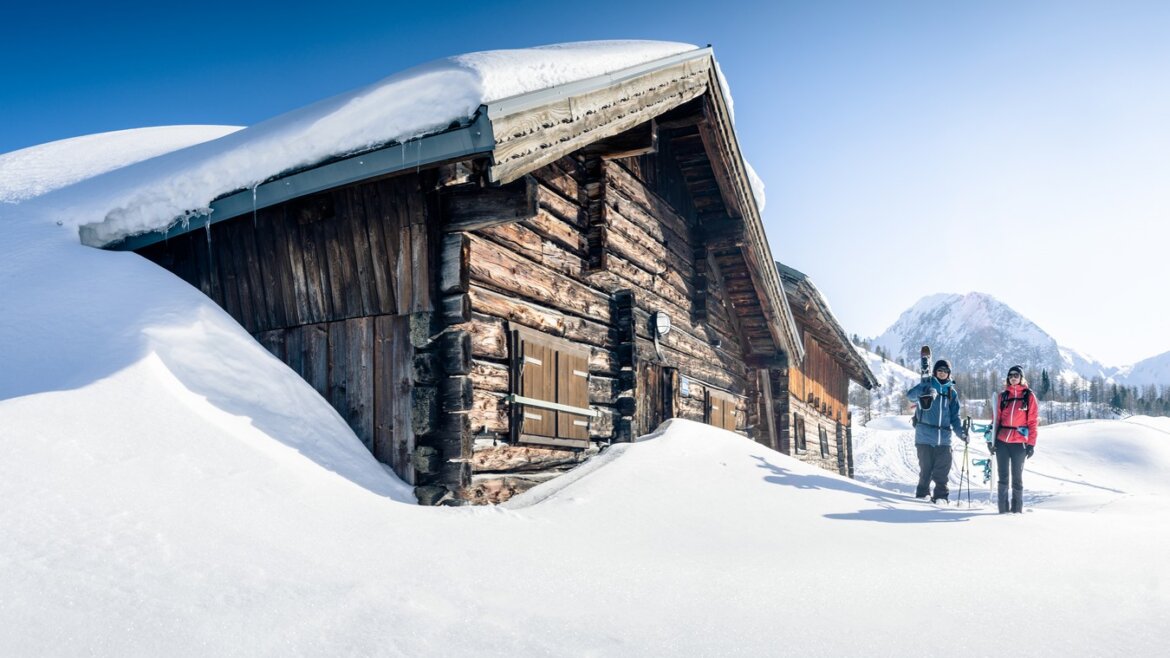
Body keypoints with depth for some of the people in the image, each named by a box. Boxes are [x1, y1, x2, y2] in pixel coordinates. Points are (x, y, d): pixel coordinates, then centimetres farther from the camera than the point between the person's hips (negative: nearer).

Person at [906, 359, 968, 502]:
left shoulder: (952, 391, 15)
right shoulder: (927, 385, 5)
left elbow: (954, 416, 17)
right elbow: (910, 394, -15)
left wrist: (960, 431, 1)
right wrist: (925, 392, -34)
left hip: (944, 437, 3)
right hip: (925, 435, -3)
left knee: (943, 469, 2)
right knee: (926, 466, 0)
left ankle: (941, 495, 14)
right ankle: (922, 493, 13)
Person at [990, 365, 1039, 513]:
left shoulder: (1029, 396, 3)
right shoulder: (1003, 396, 11)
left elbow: (1033, 421, 0)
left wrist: (1031, 443, -6)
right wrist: (991, 439, 4)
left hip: (1019, 442, -2)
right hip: (1001, 441, 3)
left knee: (1017, 477, 3)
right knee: (1003, 477, 3)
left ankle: (1017, 509, 13)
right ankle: (1003, 508, 8)